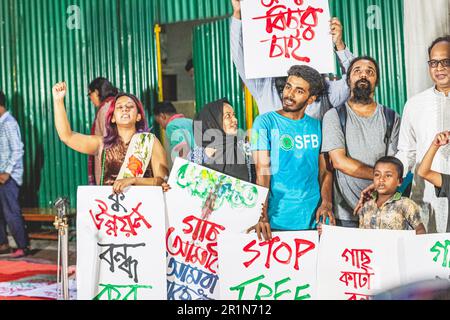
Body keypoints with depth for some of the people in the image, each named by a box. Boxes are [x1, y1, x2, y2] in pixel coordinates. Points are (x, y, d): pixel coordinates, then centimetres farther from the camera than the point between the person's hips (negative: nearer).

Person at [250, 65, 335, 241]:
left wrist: (326, 202, -7)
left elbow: (325, 169, 11)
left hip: (313, 217, 3)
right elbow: (262, 172, -11)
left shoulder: (317, 126, 8)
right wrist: (262, 217, -19)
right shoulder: (265, 122, -4)